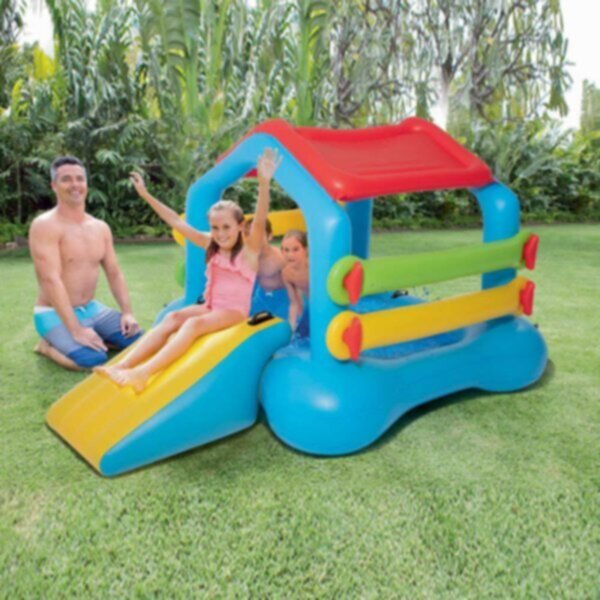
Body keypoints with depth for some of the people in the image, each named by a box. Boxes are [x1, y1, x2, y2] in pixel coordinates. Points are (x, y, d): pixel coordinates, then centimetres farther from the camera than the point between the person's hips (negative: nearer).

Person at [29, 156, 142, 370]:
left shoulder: (101, 228, 5)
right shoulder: (45, 225, -17)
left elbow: (114, 273, 7)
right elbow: (51, 280, -25)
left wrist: (127, 313, -7)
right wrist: (76, 330, -31)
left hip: (91, 309, 7)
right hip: (55, 314, -7)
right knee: (93, 359, -28)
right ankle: (49, 346, 2)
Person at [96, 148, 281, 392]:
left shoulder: (249, 249, -8)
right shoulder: (210, 245, 8)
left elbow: (260, 222, -26)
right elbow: (177, 222, 11)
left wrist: (264, 184, -42)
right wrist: (147, 195, 10)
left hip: (235, 311, -6)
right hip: (209, 307, 6)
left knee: (194, 323, -31)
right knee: (173, 317, -20)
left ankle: (144, 372, -44)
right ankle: (123, 365, -30)